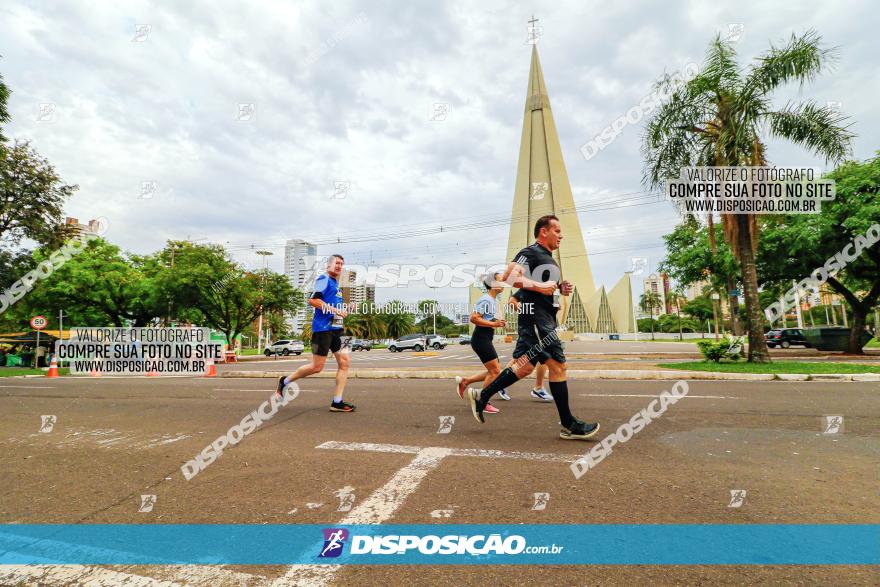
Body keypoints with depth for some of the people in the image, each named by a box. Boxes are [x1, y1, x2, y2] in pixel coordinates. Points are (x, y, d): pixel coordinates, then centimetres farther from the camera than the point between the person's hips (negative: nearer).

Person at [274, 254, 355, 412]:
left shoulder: (336, 284, 21)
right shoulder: (324, 279, -6)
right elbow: (312, 300, -19)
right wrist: (335, 310, -19)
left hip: (336, 328, 9)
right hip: (323, 328, -9)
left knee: (344, 362, -2)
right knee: (317, 367, -3)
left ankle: (337, 402, 1)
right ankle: (285, 381, 19)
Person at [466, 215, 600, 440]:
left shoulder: (549, 258, 24)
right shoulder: (530, 252, -8)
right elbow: (508, 276, -22)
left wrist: (560, 288, 12)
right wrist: (540, 286, -24)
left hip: (545, 319, 10)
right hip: (535, 317, -10)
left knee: (524, 366, 9)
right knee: (558, 365, -6)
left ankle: (481, 396, 17)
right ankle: (569, 425, 4)